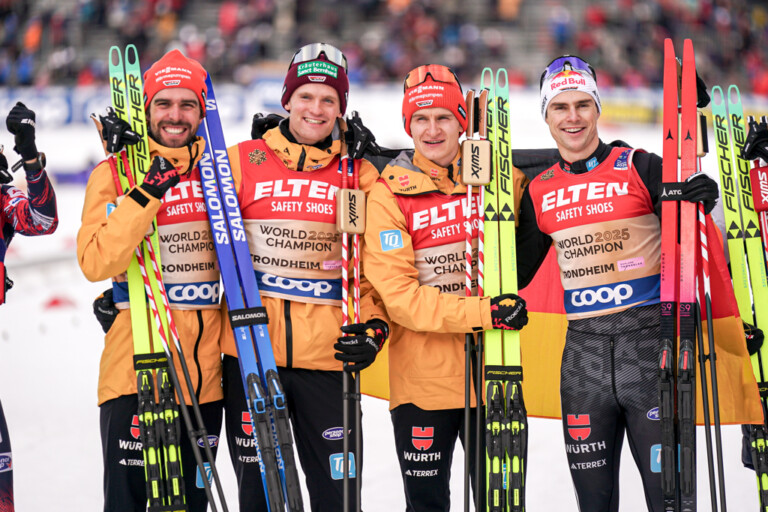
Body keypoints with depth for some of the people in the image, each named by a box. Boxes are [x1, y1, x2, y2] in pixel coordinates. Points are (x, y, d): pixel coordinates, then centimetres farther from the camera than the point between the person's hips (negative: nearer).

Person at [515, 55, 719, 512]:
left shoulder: (641, 168, -2)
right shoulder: (539, 192, 10)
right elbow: (518, 272, 21)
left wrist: (699, 202, -22)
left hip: (648, 341, -4)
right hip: (583, 350, 4)